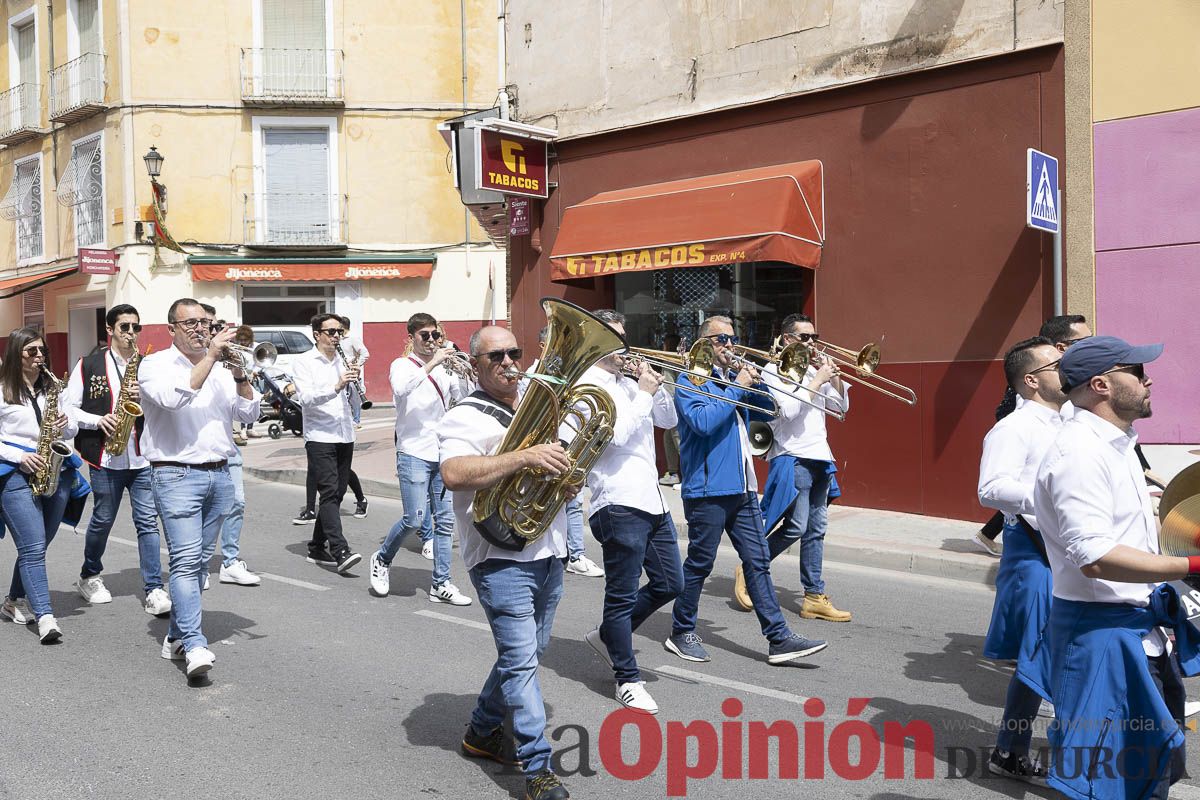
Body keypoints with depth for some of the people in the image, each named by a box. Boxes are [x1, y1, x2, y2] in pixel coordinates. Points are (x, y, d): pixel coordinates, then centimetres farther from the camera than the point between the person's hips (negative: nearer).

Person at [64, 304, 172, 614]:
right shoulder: (88, 365, 4)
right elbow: (68, 407, 3)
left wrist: (144, 398, -13)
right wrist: (98, 420, -12)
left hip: (143, 456, 1)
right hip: (106, 457, -1)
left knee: (148, 521, -3)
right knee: (103, 520, 12)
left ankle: (153, 589, -2)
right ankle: (89, 576, 34)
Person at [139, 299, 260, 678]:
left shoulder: (221, 368, 14)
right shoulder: (155, 364, 0)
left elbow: (249, 412, 7)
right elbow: (173, 397, -21)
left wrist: (239, 373, -7)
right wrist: (210, 357, -17)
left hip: (219, 475, 5)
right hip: (177, 475, -5)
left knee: (198, 561, 10)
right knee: (186, 560, -13)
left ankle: (176, 636, 21)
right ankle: (195, 646, -18)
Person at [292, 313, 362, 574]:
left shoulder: (344, 361, 15)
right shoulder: (303, 362, -2)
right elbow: (306, 398, -15)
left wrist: (355, 379, -3)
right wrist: (337, 386, -28)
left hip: (345, 437, 6)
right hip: (319, 437, -6)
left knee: (336, 494, 9)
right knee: (330, 493, -15)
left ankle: (318, 548, 20)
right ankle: (340, 551, -22)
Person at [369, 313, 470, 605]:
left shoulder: (444, 368, 14)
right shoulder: (402, 365, -1)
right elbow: (400, 388, -24)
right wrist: (431, 364, -27)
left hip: (443, 454, 5)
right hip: (414, 453, -5)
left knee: (445, 520, 3)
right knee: (415, 519, -11)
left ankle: (441, 584, 10)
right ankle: (382, 559, 15)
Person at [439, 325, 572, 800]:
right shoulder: (465, 419, -10)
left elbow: (561, 463, 26)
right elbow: (453, 474, -29)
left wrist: (569, 476, 2)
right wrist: (525, 456, -34)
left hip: (548, 553, 8)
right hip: (503, 558, -8)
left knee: (527, 653, 18)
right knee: (521, 660, -9)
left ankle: (482, 732, 37)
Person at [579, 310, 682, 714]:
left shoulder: (628, 382, 16)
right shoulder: (587, 386, -9)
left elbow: (668, 420, 16)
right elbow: (615, 434, -21)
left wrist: (654, 385, 2)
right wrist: (644, 393, -13)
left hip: (652, 500, 9)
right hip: (620, 503, -9)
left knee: (669, 584, 16)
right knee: (623, 596, 1)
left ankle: (608, 635, 33)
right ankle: (628, 679, 14)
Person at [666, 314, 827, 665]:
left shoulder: (734, 376, 16)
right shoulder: (691, 382, -5)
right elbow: (704, 421, -21)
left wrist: (756, 382, -1)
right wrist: (737, 387, -16)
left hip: (742, 487, 7)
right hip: (707, 488, -7)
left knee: (758, 560, 5)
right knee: (699, 563, 2)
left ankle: (779, 638, 6)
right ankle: (681, 632, 18)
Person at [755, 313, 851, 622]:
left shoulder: (814, 370, 16)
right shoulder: (773, 371, -5)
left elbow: (841, 407, 16)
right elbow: (789, 409, -18)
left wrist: (834, 376, 2)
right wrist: (817, 381, -14)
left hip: (819, 457, 8)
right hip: (792, 458, -7)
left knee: (816, 528, 6)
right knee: (796, 526, -12)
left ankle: (815, 597, 10)